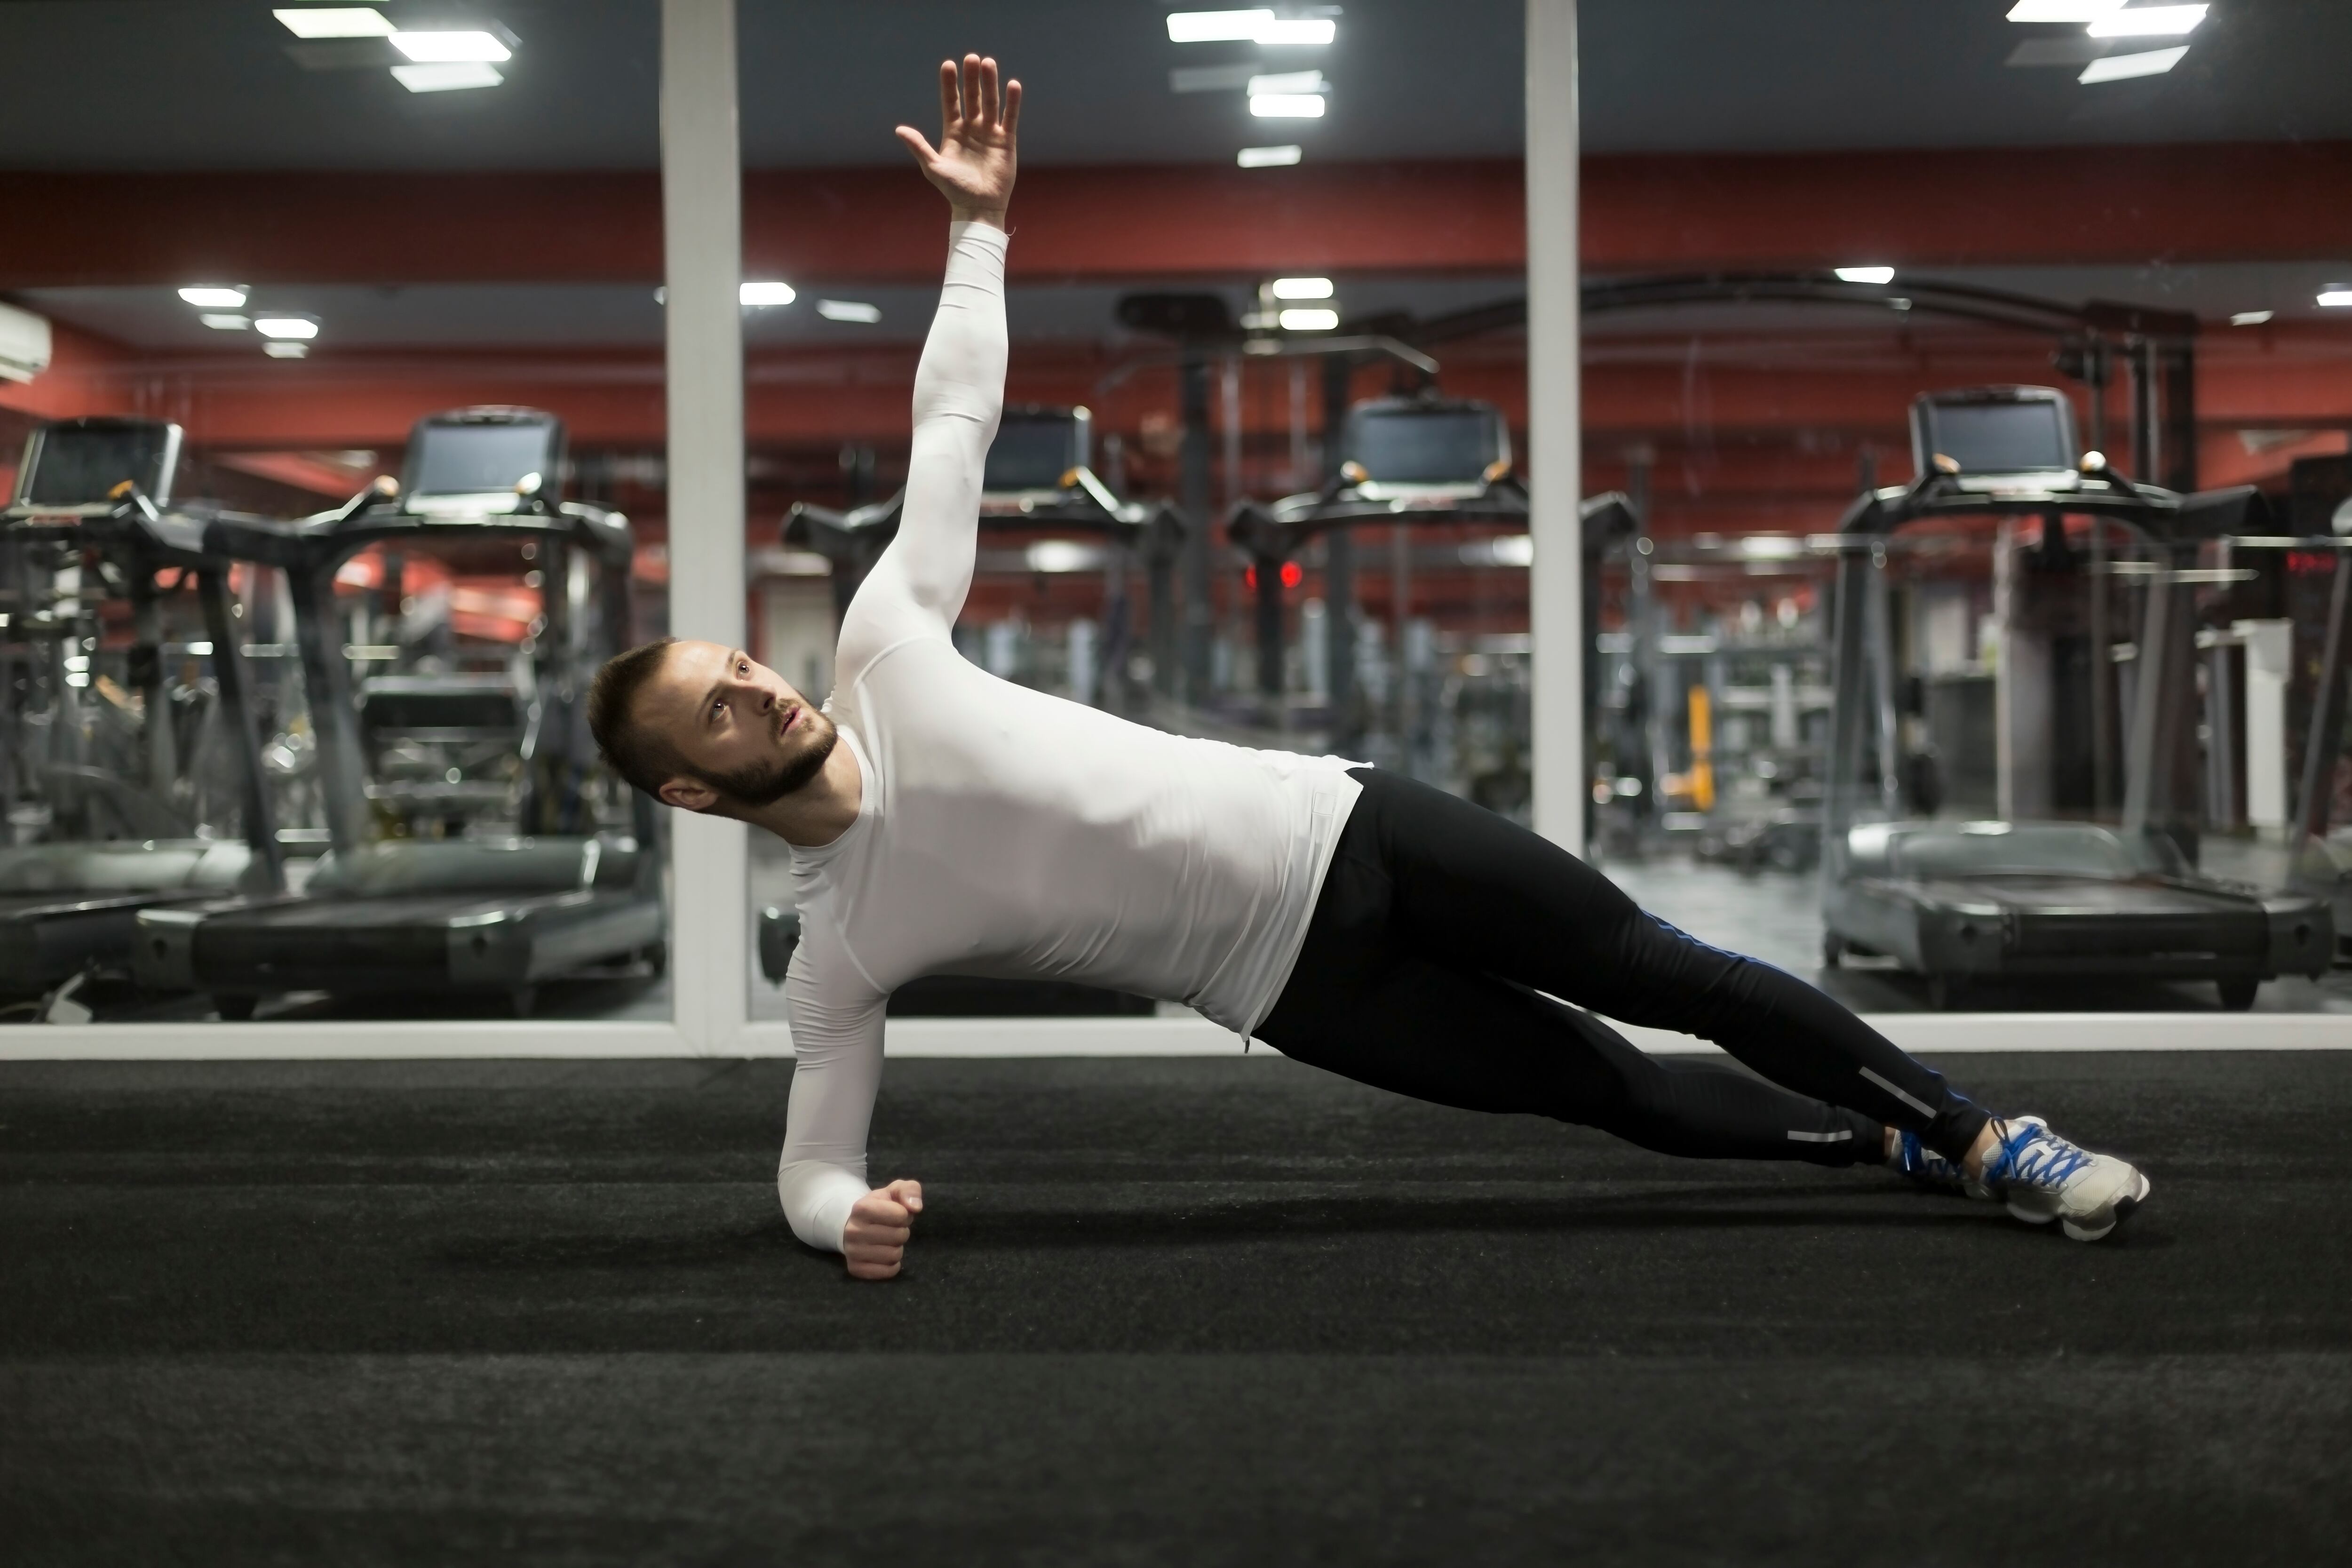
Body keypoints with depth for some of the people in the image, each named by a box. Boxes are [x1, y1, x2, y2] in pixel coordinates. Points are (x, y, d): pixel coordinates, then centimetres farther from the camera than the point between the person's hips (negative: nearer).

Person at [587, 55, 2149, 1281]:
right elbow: (812, 1160, -5)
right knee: (1611, 1088, 0)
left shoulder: (886, 651, -3)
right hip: (1296, 981, -1)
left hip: (1331, 825, 2)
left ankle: (1978, 1136, 16)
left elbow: (955, 422, 3)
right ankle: (1897, 1145, 22)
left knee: (1655, 972, 1)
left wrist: (979, 223, 0)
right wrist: (848, 1216, -29)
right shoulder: (840, 947, -8)